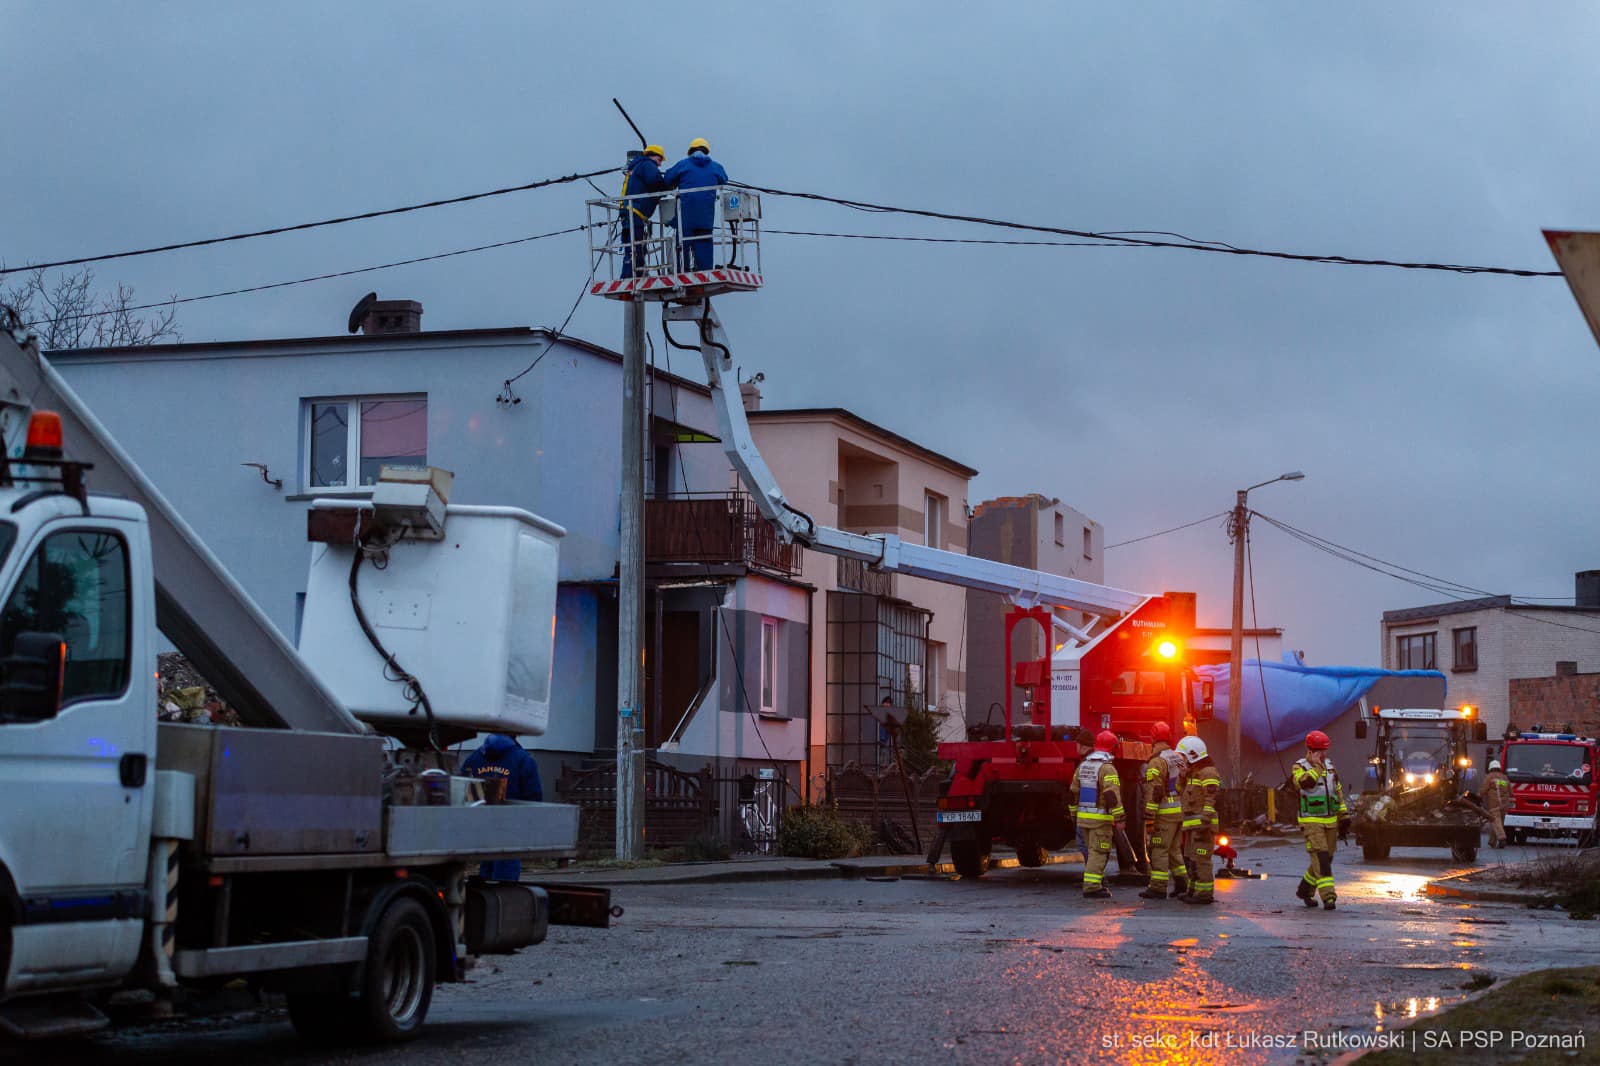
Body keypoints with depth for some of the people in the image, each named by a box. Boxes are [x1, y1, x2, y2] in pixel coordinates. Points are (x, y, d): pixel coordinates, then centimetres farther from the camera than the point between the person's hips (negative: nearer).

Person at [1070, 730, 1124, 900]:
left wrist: (1075, 813, 26)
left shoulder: (1083, 766, 10)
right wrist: (1119, 819, -20)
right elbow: (1112, 795, -22)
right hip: (1101, 818, -7)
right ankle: (1092, 887, -9)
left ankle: (1097, 882, 27)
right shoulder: (1107, 768, -14)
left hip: (1083, 816, 7)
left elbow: (1074, 792, 17)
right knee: (1098, 852, -5)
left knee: (1091, 851, 17)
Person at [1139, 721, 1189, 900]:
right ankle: (1181, 883, 20)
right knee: (1174, 849, 18)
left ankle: (1158, 888, -4)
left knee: (1158, 850, -3)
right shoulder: (1179, 759, 11)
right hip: (1180, 811, 8)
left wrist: (1149, 819, -19)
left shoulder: (1157, 763, -15)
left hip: (1164, 814, -8)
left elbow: (1154, 793, -20)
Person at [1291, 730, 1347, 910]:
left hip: (1330, 821, 6)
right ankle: (1328, 896, -20)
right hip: (1311, 822, -6)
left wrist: (1344, 814, 17)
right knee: (1320, 858, -16)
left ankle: (1305, 889, 28)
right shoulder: (1300, 767, -6)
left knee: (1326, 859, 10)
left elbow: (1338, 791, 20)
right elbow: (1304, 782, -28)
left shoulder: (1330, 766, 12)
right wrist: (1316, 766, -22)